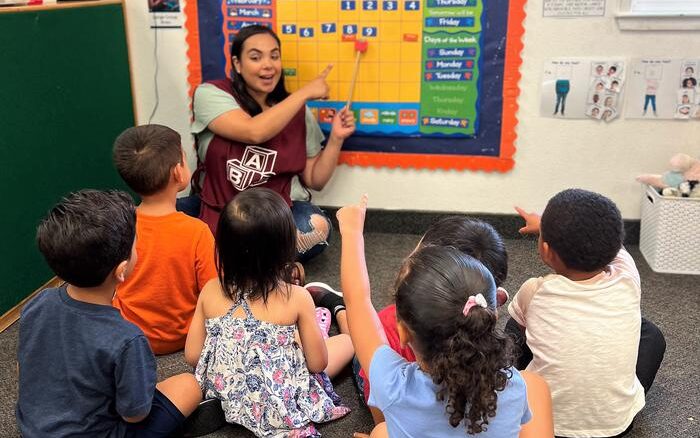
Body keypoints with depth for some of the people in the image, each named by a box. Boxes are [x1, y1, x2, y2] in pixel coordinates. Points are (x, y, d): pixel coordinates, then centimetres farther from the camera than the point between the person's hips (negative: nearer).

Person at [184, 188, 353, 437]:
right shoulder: (297, 298, -24)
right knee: (348, 341, 18)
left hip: (223, 392, 4)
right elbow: (318, 363, -14)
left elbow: (192, 356, -6)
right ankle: (341, 313, 43)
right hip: (280, 406, -4)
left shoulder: (211, 292, -15)